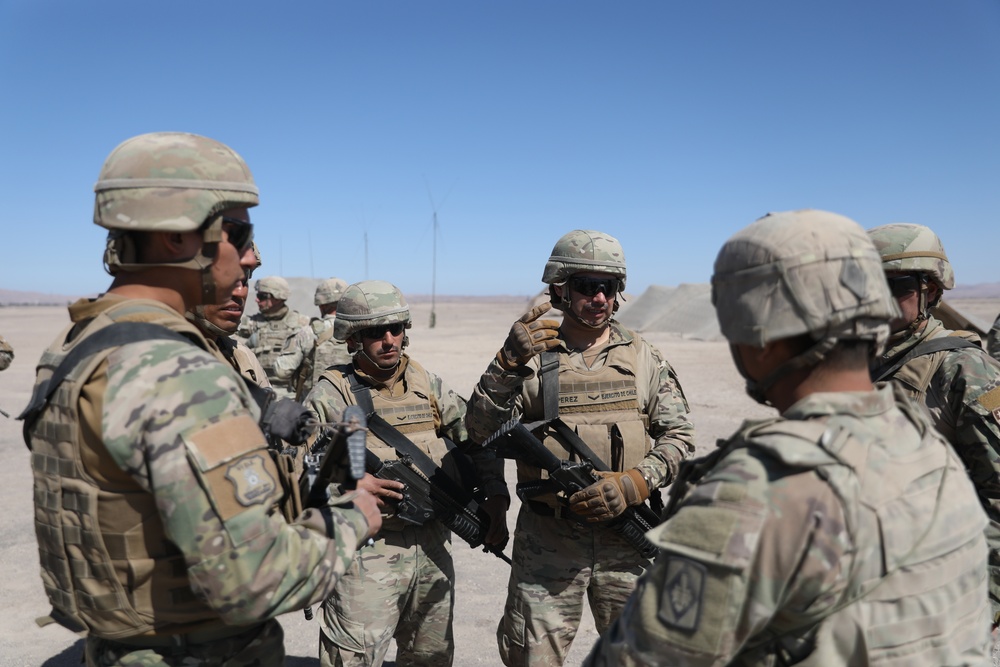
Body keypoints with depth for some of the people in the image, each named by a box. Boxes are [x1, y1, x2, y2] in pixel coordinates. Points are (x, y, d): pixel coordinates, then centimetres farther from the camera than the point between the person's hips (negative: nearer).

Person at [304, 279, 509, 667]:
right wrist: (350, 483, -22)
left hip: (433, 545, 5)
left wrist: (495, 500, -5)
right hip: (368, 548, -5)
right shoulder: (332, 394, -8)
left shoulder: (429, 385, 6)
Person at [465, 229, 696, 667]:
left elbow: (679, 436, 4)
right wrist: (509, 362, -25)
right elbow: (481, 430, -12)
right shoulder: (531, 355, -3)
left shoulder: (643, 358, 3)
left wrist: (635, 484, -13)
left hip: (626, 538, 2)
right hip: (547, 541, -2)